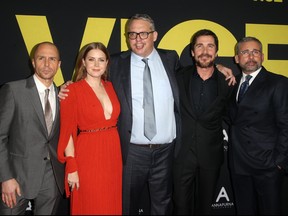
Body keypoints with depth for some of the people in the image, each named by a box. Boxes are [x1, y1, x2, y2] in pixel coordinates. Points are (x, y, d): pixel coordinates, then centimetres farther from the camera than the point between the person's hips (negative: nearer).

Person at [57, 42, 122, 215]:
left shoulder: (110, 87, 7)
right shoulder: (73, 90, -9)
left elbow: (115, 119, 11)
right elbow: (67, 131, -9)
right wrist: (71, 167, -12)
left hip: (114, 154, 5)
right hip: (88, 156, -5)